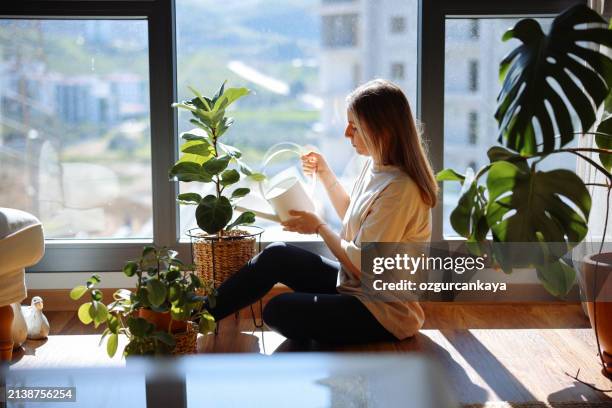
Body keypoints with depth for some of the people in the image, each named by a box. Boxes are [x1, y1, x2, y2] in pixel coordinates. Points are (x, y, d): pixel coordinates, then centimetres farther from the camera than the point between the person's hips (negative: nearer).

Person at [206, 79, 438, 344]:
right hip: (354, 284, 9)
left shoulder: (399, 189, -26)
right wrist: (325, 175, 8)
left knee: (279, 311, -21)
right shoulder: (376, 166, 3)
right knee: (277, 255, -2)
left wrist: (319, 227, -10)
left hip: (383, 313, -9)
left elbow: (362, 266, -23)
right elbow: (353, 220, 20)